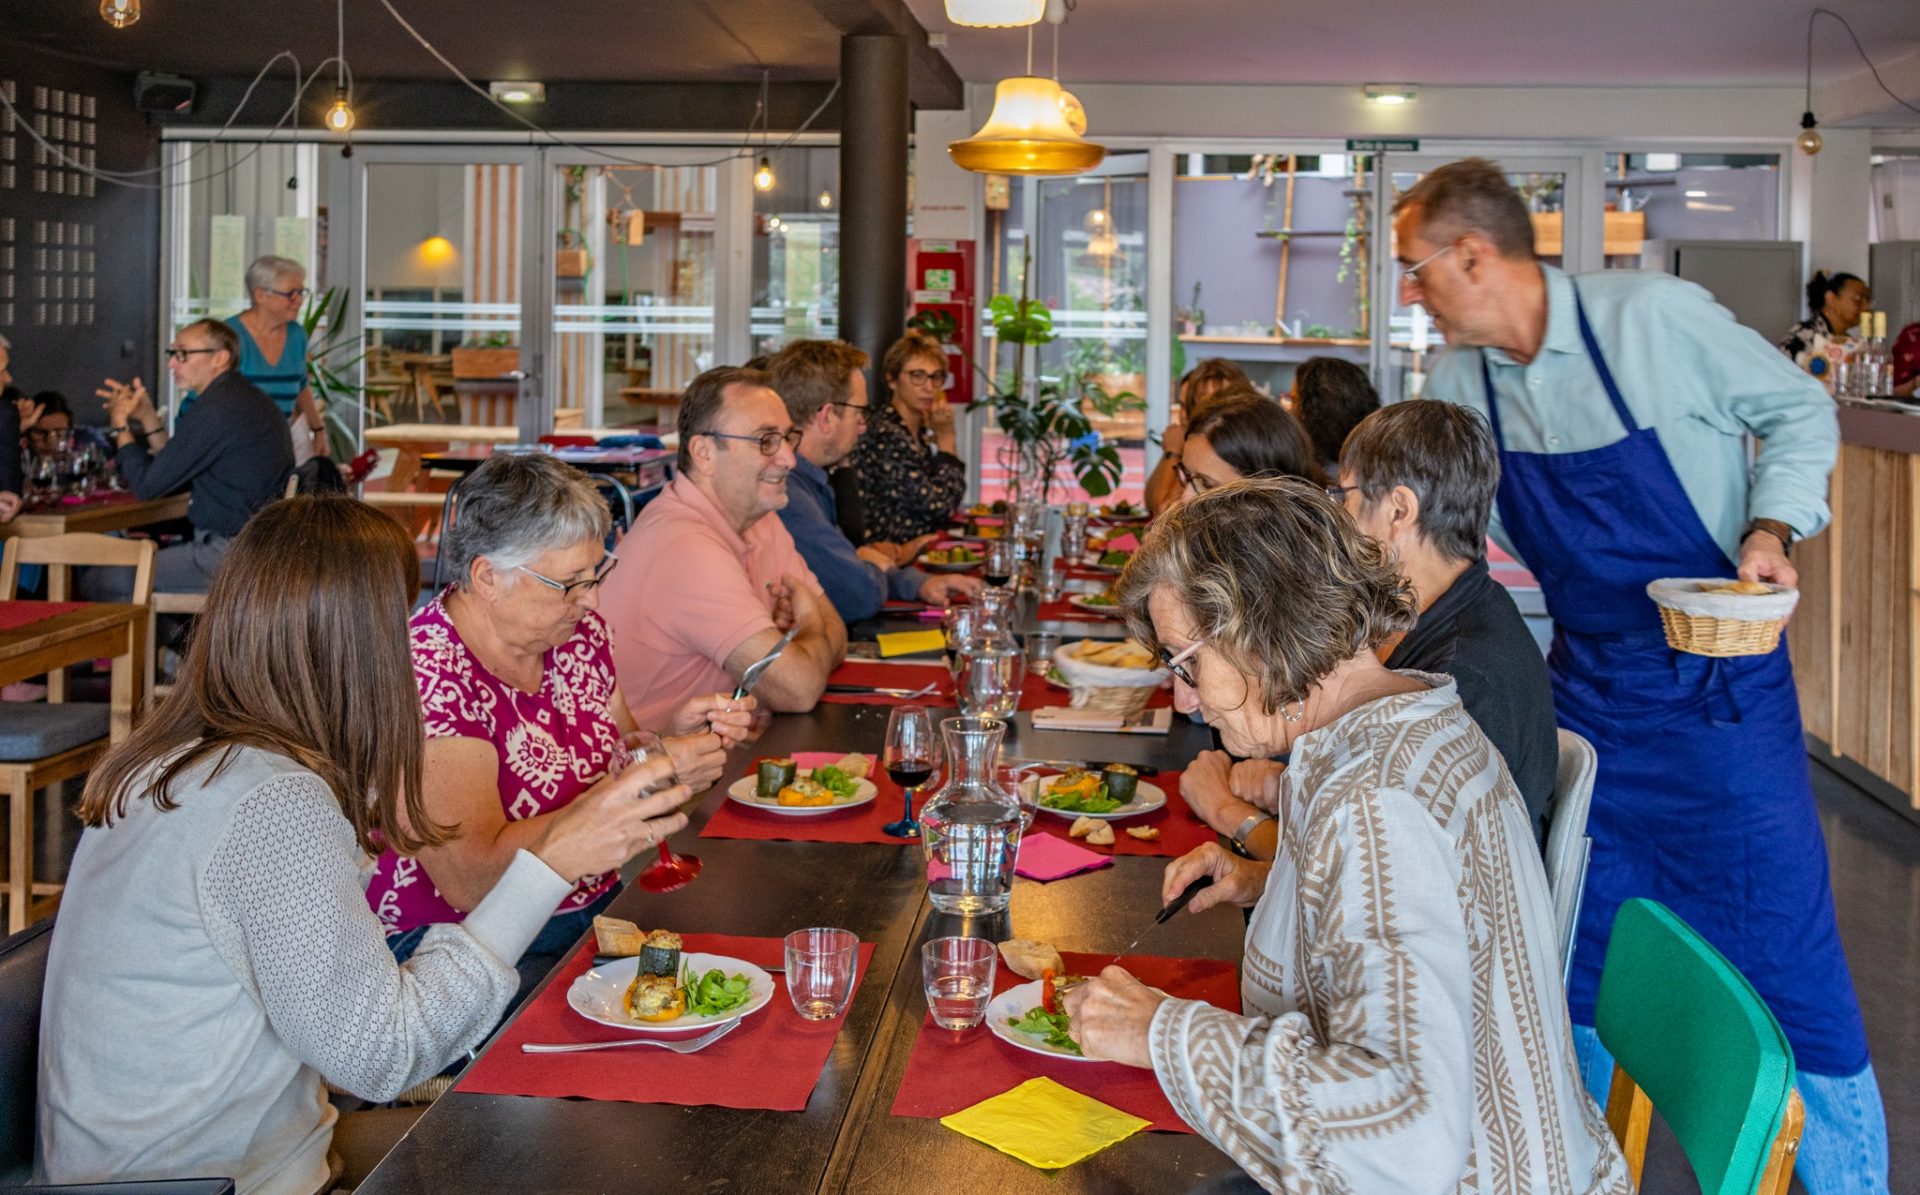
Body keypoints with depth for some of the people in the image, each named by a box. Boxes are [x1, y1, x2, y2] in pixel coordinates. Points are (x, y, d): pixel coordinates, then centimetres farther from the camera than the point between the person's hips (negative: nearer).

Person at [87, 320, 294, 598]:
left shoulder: (215, 411, -18)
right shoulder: (243, 397, 14)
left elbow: (147, 486, -12)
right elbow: (176, 477, 20)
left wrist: (121, 426, 2)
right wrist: (148, 418, 16)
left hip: (229, 555, -10)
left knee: (95, 582, -5)